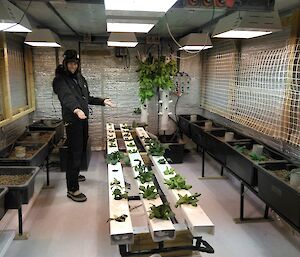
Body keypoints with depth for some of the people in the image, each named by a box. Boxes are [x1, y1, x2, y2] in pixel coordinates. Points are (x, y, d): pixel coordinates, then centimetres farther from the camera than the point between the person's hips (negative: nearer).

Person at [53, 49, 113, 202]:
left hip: (83, 119, 8)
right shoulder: (60, 80, -12)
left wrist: (102, 101, 17)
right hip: (72, 121, -8)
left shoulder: (80, 78, 14)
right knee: (74, 154, -9)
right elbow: (66, 97, -32)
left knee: (82, 150, 18)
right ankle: (72, 190, -2)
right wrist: (76, 109, -50)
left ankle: (74, 175, 39)